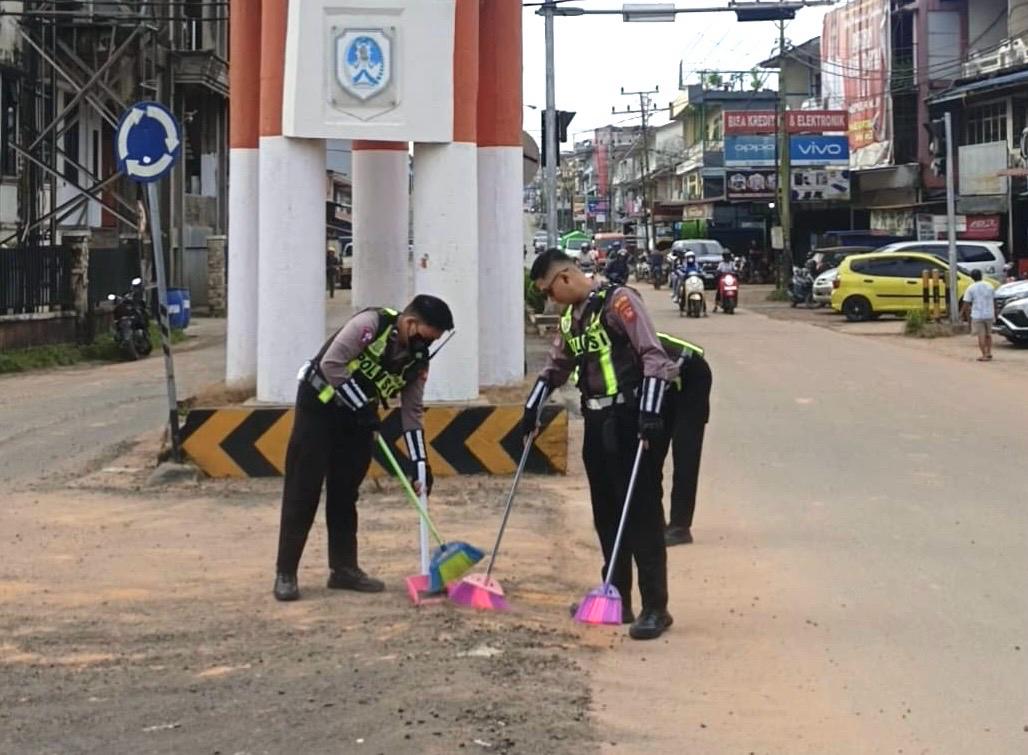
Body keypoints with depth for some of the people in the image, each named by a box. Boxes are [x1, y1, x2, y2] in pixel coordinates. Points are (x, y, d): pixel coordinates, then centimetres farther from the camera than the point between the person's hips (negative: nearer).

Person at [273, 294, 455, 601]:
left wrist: (420, 466, -3)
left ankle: (344, 568, 17)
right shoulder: (371, 324, -24)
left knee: (345, 495, 8)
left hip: (356, 419, 6)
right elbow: (331, 364, -26)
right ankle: (285, 574, -3)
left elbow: (412, 414, 2)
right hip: (318, 406, -6)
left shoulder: (417, 360, -3)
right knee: (303, 492, -6)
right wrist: (364, 407, -23)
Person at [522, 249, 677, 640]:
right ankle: (617, 599, 19)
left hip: (629, 420, -8)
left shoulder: (617, 301, -12)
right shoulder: (570, 317, 14)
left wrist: (650, 411, -25)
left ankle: (655, 607, -6)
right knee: (606, 515, 11)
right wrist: (532, 408, 23)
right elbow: (556, 366, 28)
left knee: (641, 514, -7)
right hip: (597, 422, 8)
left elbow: (654, 356, -19)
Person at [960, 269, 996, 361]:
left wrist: (962, 312, 5)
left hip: (977, 315, -4)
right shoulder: (989, 286, 5)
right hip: (989, 315, 4)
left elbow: (966, 303, -9)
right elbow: (994, 301, 11)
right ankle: (989, 353, 21)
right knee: (988, 334, 19)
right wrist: (994, 313, 22)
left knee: (981, 335, 0)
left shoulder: (971, 288, -7)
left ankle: (984, 355, -1)